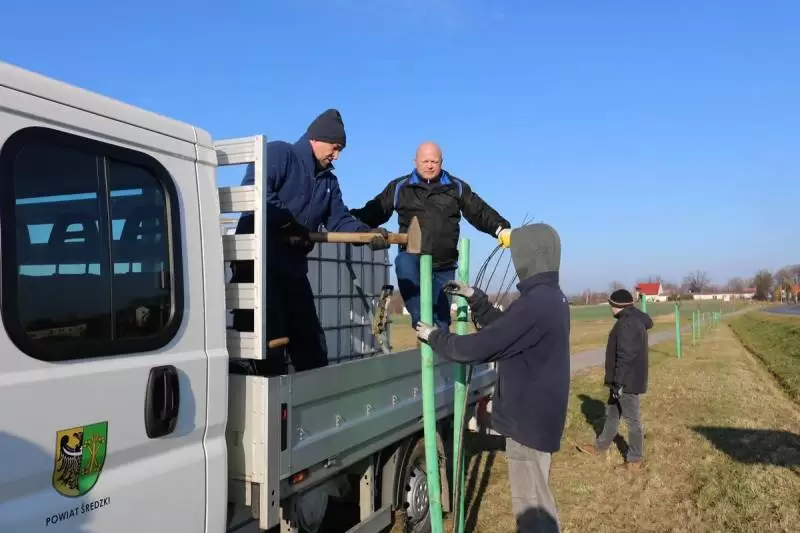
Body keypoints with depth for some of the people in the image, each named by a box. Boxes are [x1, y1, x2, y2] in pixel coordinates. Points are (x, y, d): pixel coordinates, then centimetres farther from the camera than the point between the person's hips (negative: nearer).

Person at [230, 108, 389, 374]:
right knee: (267, 337, -5)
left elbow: (339, 220, 10)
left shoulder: (329, 181, 18)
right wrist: (288, 222, -18)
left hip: (293, 264, 8)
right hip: (258, 261, -8)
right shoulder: (278, 153, -5)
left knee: (310, 338, 12)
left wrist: (368, 232, -7)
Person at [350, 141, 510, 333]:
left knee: (441, 317, 4)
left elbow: (480, 212, 5)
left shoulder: (457, 187, 10)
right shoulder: (399, 187, 7)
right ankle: (422, 322, -33)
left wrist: (501, 229, -12)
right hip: (412, 256, -1)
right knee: (403, 261, -38)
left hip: (444, 265, 2)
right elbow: (374, 212, 6)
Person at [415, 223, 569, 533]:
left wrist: (433, 337, -8)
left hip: (528, 418, -10)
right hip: (537, 414, 10)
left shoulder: (535, 303, -27)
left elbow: (477, 348, -24)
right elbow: (503, 327, 16)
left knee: (530, 504, 4)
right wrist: (473, 297, 9)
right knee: (536, 497, 23)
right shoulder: (550, 298, 7)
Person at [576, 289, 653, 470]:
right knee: (611, 413, 20)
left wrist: (618, 383, -21)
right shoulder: (636, 320, 11)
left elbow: (625, 356, -25)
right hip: (628, 379, 11)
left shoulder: (627, 324, -22)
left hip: (627, 381, -11)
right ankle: (600, 446, 33)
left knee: (632, 419, 2)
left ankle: (635, 460, 14)